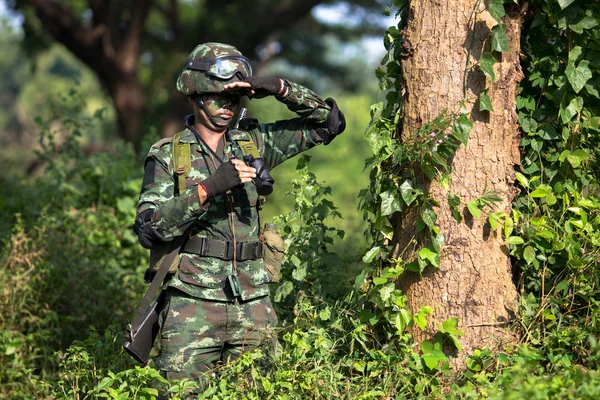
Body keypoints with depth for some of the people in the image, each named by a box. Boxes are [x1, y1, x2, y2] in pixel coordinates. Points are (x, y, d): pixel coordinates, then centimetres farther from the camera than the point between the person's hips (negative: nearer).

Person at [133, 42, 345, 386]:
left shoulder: (254, 143, 9)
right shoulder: (167, 156, 0)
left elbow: (330, 122, 11)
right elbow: (149, 230, -12)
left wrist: (281, 89, -3)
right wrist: (208, 188, -21)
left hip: (253, 305, 3)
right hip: (193, 305, -3)